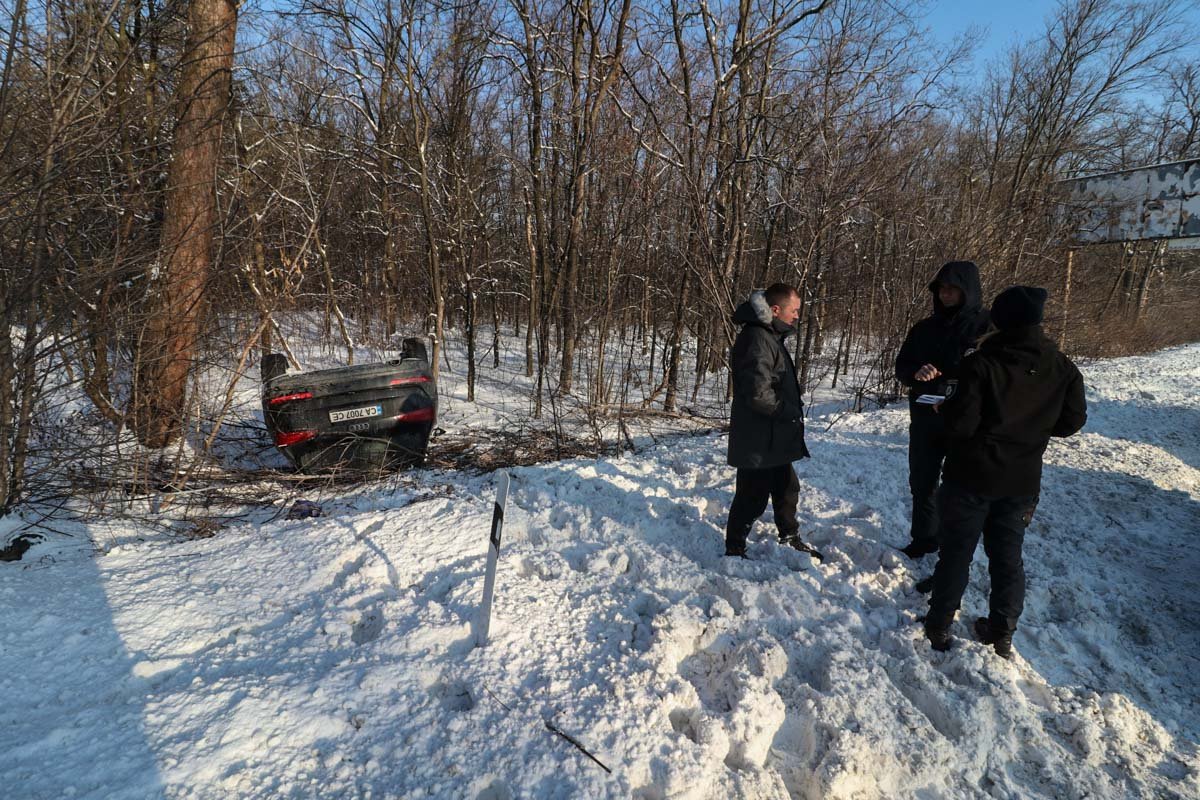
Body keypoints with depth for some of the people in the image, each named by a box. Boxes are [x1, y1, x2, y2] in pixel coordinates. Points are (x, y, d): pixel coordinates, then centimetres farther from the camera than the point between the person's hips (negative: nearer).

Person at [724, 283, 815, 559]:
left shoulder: (770, 336, 13)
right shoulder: (757, 339, -22)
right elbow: (757, 393, -29)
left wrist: (791, 410, 10)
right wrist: (790, 411, -15)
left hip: (774, 439, 11)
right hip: (758, 441, -11)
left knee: (787, 488, 23)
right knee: (753, 497, 1)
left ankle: (791, 539, 41)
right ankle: (734, 550, 17)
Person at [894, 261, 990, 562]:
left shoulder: (987, 326, -7)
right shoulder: (925, 328, 7)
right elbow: (901, 365, 10)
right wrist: (916, 373, -14)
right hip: (925, 422, 5)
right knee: (921, 484, 15)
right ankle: (923, 540, 34)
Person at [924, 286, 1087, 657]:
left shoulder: (981, 363, -21)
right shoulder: (1063, 368, -4)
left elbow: (961, 424, -23)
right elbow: (1071, 421, 6)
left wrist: (945, 409, -2)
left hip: (972, 477, -4)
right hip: (1022, 482, 4)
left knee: (956, 553, 10)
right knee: (1008, 557, 18)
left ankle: (939, 626, 22)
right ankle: (1002, 634, 27)